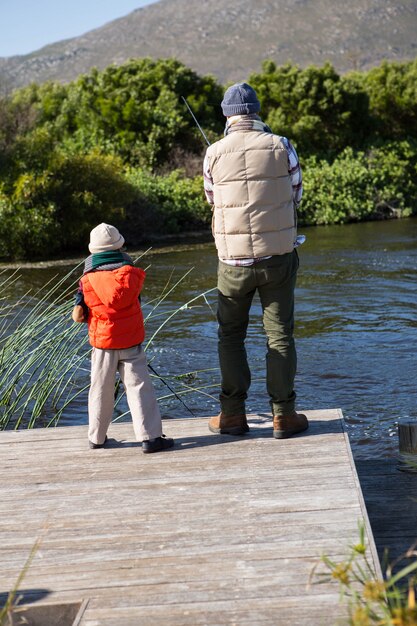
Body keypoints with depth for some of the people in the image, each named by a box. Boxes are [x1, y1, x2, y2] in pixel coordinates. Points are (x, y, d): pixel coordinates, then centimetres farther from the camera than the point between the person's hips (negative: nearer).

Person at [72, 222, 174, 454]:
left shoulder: (87, 280, -4)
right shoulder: (131, 273, -6)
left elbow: (78, 315, -3)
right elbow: (134, 297, 3)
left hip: (102, 342, 2)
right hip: (130, 342, -2)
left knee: (101, 390, 12)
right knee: (139, 388, -1)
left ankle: (97, 438, 21)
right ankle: (149, 436, -6)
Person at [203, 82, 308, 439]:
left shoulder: (215, 153, -3)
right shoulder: (281, 147, -4)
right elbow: (296, 195, 7)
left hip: (234, 260, 0)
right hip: (278, 257, 0)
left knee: (230, 336, 13)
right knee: (280, 335, 8)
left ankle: (233, 415, 14)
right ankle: (283, 415, 9)